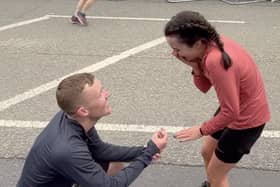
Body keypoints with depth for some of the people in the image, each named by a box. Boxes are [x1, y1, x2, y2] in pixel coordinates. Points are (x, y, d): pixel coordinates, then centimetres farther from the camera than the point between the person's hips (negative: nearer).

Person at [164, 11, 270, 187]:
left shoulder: (215, 61, -37)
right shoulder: (211, 43, -11)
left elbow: (230, 112, -30)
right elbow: (204, 87, -1)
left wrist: (202, 130, -16)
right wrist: (195, 67, -19)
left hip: (246, 119, -8)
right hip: (236, 108, 9)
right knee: (207, 152, 27)